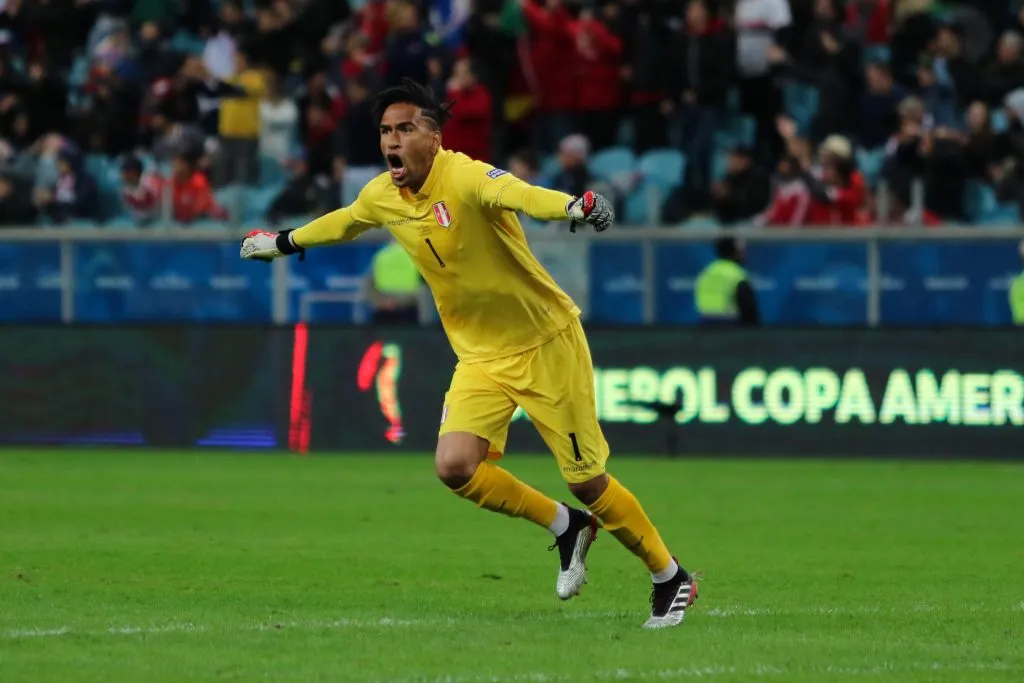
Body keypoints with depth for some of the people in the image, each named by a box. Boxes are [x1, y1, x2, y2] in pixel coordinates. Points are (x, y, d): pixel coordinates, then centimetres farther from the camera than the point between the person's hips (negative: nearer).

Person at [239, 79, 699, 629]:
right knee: (455, 465, -16)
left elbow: (518, 193, -46)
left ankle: (670, 578, 20)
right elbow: (344, 223, 25)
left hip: (545, 344, -6)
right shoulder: (381, 196, 0)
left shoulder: (465, 179, -23)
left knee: (587, 481, -4)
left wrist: (571, 206, -67)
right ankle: (565, 528, 10)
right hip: (480, 356, 6)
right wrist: (285, 243, 40)